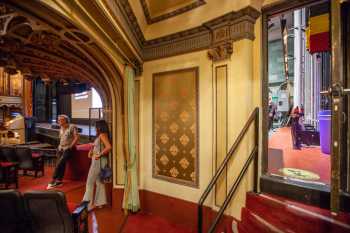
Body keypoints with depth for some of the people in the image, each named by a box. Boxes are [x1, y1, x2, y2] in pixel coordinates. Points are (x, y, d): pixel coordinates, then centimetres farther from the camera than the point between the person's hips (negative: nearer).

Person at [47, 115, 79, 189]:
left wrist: (70, 146, -16)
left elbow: (77, 137, -14)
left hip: (69, 149, -6)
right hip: (61, 148, 6)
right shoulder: (61, 128, 14)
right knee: (61, 163, -11)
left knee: (59, 163, -18)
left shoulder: (72, 127, -8)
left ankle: (53, 181, -9)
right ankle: (59, 181, -5)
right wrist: (60, 146, 15)